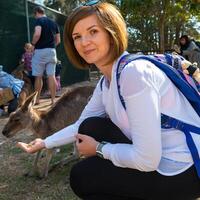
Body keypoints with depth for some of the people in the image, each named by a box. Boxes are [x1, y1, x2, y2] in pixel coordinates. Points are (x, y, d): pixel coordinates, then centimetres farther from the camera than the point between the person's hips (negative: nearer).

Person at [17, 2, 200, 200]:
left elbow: (147, 160, -26)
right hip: (154, 160, 8)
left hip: (182, 171, -8)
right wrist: (45, 143, 20)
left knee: (80, 176, -4)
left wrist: (98, 148, -11)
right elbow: (81, 126, 19)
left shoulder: (135, 72, -24)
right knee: (91, 128, 3)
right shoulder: (106, 82, 4)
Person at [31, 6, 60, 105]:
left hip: (40, 51, -5)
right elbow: (58, 40, 15)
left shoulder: (39, 20, -4)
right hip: (52, 51, 5)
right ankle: (53, 99, 4)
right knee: (51, 76, 4)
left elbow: (37, 34, -21)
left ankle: (37, 99, 13)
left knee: (38, 76, 4)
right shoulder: (54, 23, 15)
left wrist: (33, 44, -5)